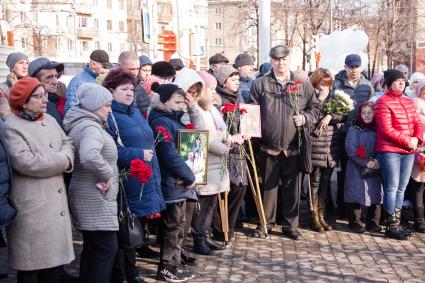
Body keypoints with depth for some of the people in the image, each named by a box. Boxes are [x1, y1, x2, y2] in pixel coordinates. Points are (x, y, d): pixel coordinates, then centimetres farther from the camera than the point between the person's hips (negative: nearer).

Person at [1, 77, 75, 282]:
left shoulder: (49, 120, 14)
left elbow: (67, 142, 15)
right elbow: (26, 162, -21)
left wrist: (66, 157, -9)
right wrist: (61, 161, -11)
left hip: (56, 201, 7)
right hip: (31, 207, -7)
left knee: (55, 256, 15)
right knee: (32, 265, 2)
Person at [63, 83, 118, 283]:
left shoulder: (80, 124, 13)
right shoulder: (91, 127, -19)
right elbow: (90, 156, -39)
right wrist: (107, 175, -24)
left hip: (89, 198, 10)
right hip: (96, 200, -10)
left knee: (92, 247, 18)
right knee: (107, 248, -5)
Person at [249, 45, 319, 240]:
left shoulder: (303, 85, 9)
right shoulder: (260, 84, 5)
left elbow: (315, 108, 14)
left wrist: (305, 118, -5)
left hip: (293, 148, 1)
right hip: (268, 147, -1)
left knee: (292, 188, 8)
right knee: (268, 186, 8)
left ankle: (290, 225, 20)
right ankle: (266, 223, 20)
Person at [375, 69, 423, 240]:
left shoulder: (408, 102, 16)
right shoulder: (383, 102, -7)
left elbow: (417, 123, 12)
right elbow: (386, 129, -14)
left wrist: (416, 139, -8)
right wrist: (407, 141, -15)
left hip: (408, 152, 7)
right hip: (389, 151, -7)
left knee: (401, 188, 10)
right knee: (392, 188, -5)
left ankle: (396, 224, 17)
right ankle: (391, 227, 2)